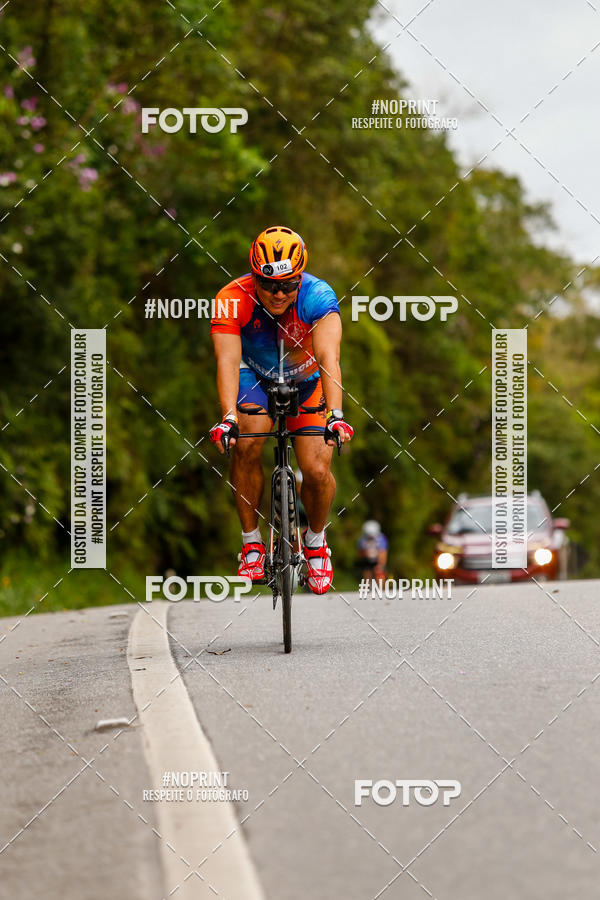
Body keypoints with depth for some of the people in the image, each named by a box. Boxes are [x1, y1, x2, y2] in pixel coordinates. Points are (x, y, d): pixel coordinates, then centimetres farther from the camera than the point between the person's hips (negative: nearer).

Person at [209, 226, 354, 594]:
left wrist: (335, 414, -58)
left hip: (307, 381, 0)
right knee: (247, 443, -27)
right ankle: (252, 544, -10)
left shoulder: (317, 296, -32)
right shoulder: (233, 299, -31)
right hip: (255, 374, 0)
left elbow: (328, 356, -43)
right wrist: (228, 416, -57)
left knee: (317, 471, -14)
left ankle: (315, 540, 17)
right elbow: (227, 360, -41)